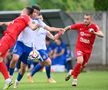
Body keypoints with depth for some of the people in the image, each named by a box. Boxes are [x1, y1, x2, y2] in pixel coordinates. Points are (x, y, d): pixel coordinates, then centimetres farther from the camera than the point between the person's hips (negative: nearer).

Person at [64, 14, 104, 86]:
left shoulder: (94, 26, -12)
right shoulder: (80, 25, -7)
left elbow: (102, 35, -28)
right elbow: (69, 27, 9)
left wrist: (94, 33, -45)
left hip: (88, 50, 1)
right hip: (79, 48, -1)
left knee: (83, 66, 10)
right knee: (80, 61, -26)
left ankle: (72, 72, 42)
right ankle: (75, 78, -6)